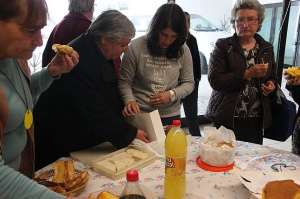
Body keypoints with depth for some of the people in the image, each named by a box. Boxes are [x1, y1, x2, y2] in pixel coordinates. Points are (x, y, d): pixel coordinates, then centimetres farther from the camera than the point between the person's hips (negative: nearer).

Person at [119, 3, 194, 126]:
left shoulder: (183, 50, -3)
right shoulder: (136, 47, -11)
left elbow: (189, 83, 3)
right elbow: (124, 82, -5)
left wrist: (172, 95, -14)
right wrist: (130, 100, -23)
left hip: (171, 116, 3)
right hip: (140, 115, -2)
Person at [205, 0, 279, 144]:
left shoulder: (267, 48, 11)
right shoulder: (223, 46, -2)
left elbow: (273, 77, 23)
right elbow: (214, 80, -13)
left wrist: (271, 85, 0)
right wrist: (247, 74, -20)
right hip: (227, 117, -3)